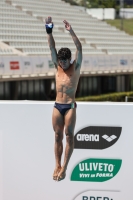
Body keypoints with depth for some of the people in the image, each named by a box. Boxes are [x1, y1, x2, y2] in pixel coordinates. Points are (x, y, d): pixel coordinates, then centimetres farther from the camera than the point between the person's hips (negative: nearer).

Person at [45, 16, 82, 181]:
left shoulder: (75, 67, 1)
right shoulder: (58, 67, 10)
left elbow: (79, 48, -12)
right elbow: (52, 47, 2)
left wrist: (71, 32, -21)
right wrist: (49, 32, -9)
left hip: (70, 106, -4)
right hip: (57, 106, 4)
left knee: (69, 136, -5)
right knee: (58, 137, 4)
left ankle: (64, 167, -4)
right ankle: (57, 166, 8)